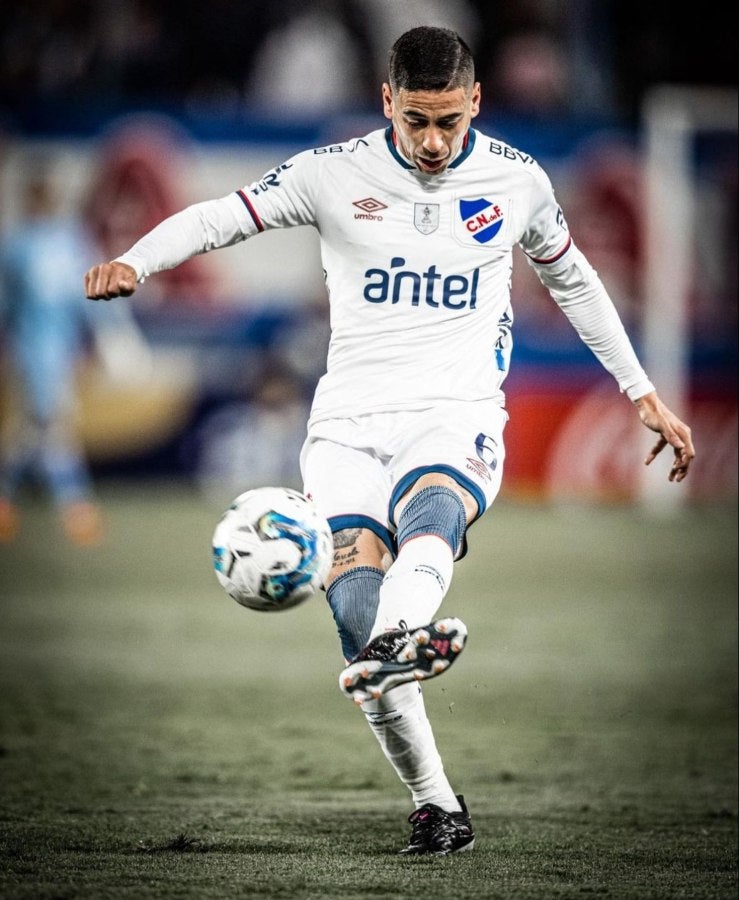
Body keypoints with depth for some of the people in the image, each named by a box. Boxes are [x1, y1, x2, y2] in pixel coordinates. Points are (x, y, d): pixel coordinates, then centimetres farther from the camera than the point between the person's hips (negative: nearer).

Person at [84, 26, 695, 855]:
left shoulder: (515, 180, 8)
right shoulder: (334, 173, 4)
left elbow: (572, 280, 24)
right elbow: (220, 217, 2)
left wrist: (643, 393, 27)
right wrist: (131, 262, -18)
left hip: (456, 418, -1)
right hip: (348, 423, 1)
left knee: (428, 512, -37)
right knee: (354, 603, -22)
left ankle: (398, 640, -69)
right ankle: (437, 808, -18)